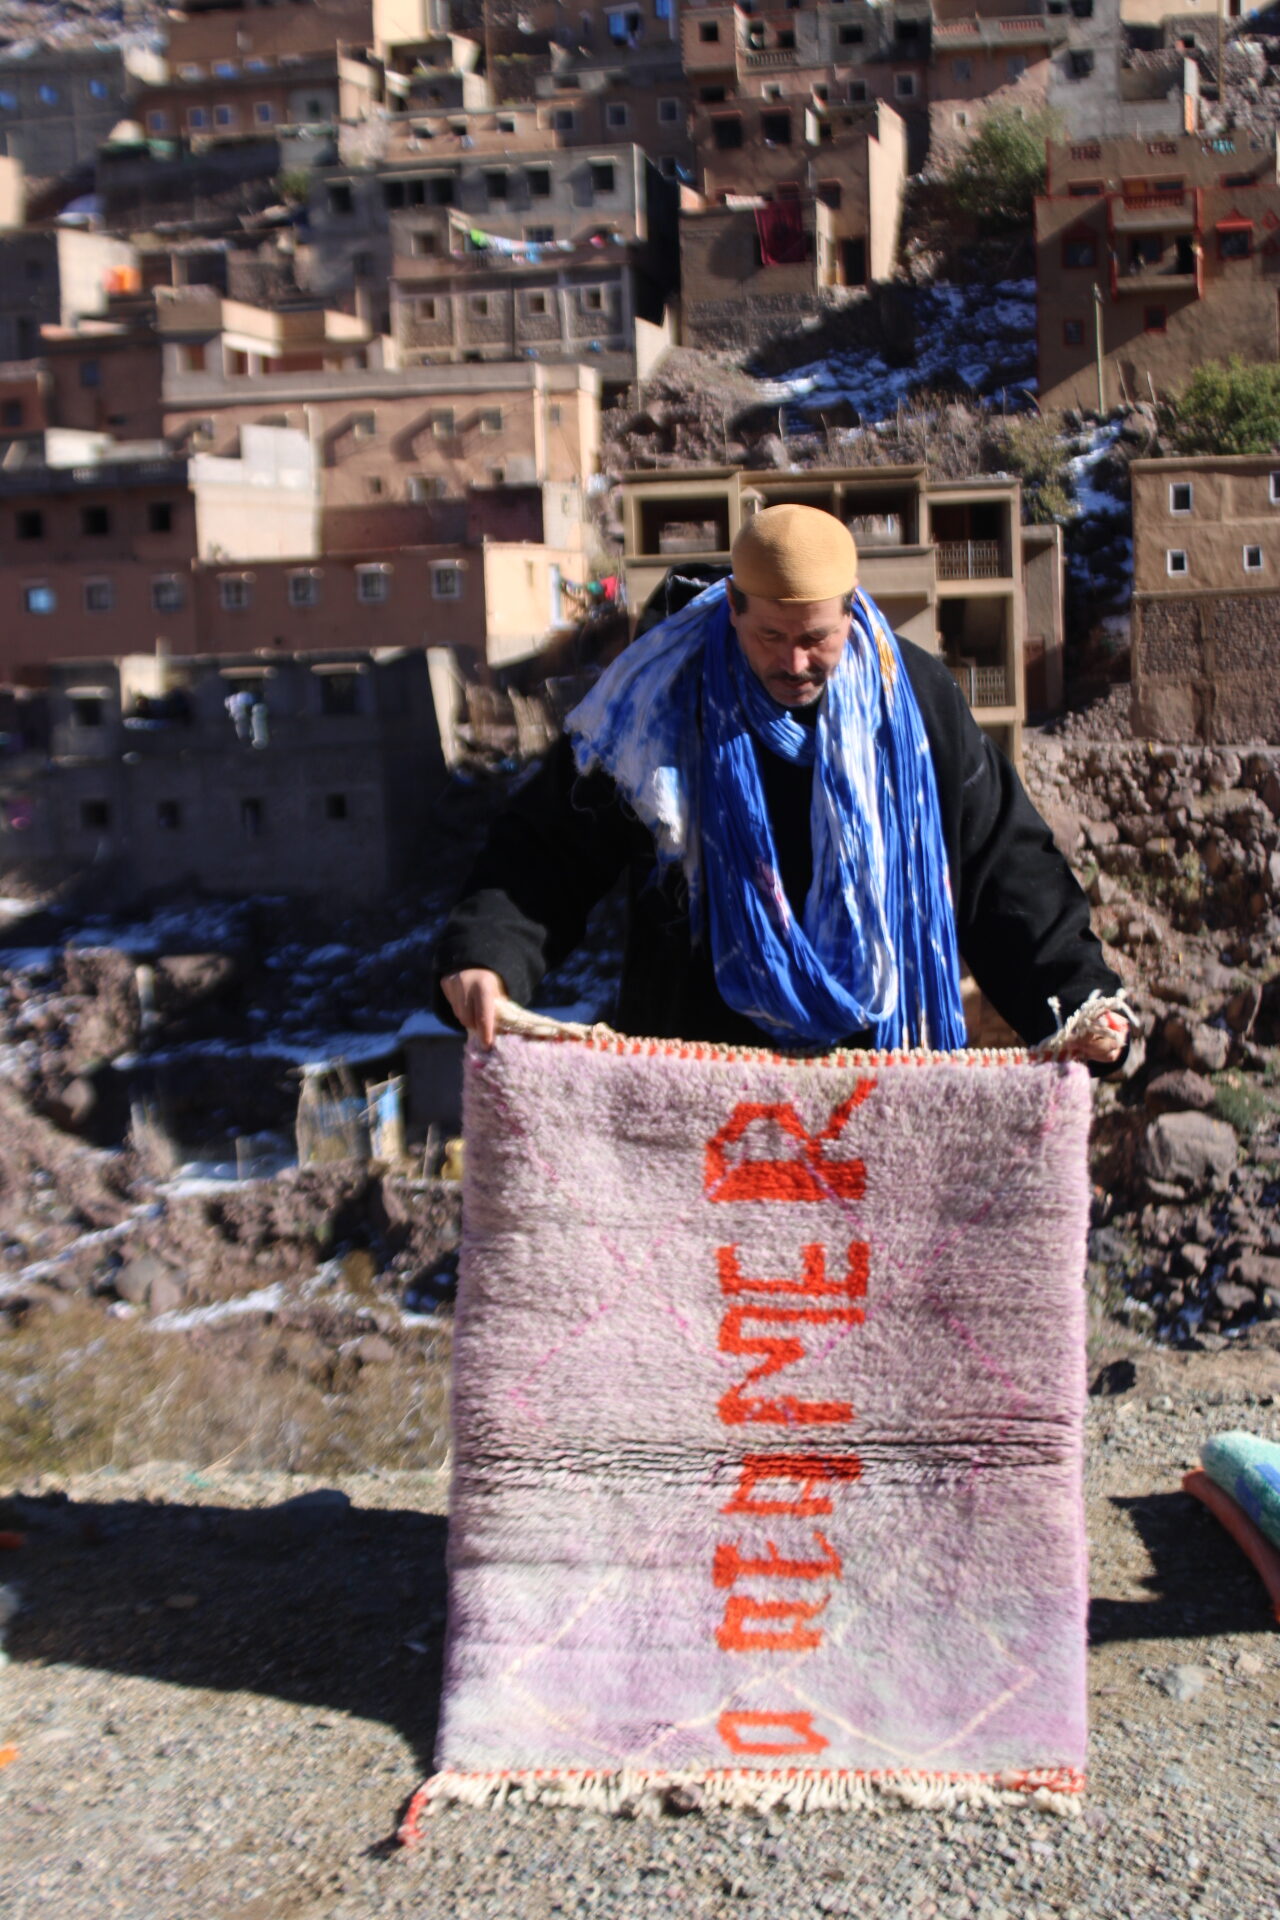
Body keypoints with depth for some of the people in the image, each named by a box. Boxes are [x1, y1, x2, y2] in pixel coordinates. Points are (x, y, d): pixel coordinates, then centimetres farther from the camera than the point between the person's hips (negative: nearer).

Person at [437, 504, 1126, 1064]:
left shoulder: (917, 701, -1)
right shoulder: (655, 706, -6)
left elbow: (1004, 868, 5)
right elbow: (548, 849, -2)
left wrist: (1077, 995, -6)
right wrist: (486, 955, -19)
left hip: (883, 1068, 1)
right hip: (691, 1071, -1)